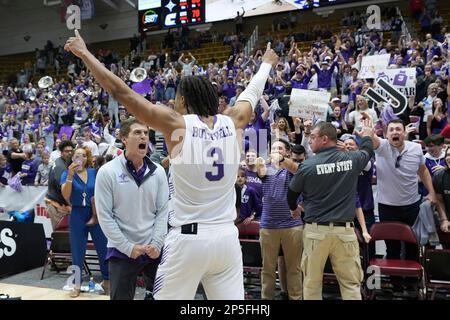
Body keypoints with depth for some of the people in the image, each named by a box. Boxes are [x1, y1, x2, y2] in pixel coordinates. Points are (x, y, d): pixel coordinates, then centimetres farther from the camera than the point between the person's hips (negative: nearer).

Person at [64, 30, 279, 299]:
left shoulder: (176, 124, -8)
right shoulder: (232, 123, 3)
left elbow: (121, 92, -4)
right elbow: (253, 92, 23)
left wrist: (84, 53, 8)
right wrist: (267, 63, 42)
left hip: (188, 239, -4)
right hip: (227, 237, 4)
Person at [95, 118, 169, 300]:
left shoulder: (158, 171, 1)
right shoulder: (108, 172, -8)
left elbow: (163, 211, 1)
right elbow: (105, 216, -9)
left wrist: (157, 244, -8)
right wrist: (128, 247, -12)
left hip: (154, 250, 3)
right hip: (122, 252, -3)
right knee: (121, 297, 8)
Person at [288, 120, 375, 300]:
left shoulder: (308, 165, -8)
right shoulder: (352, 159, -2)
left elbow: (292, 193, 8)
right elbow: (367, 151, 23)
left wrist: (294, 209, 31)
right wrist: (367, 135, 45)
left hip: (316, 230, -1)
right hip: (345, 230, 2)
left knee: (312, 282, 12)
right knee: (351, 284, 9)